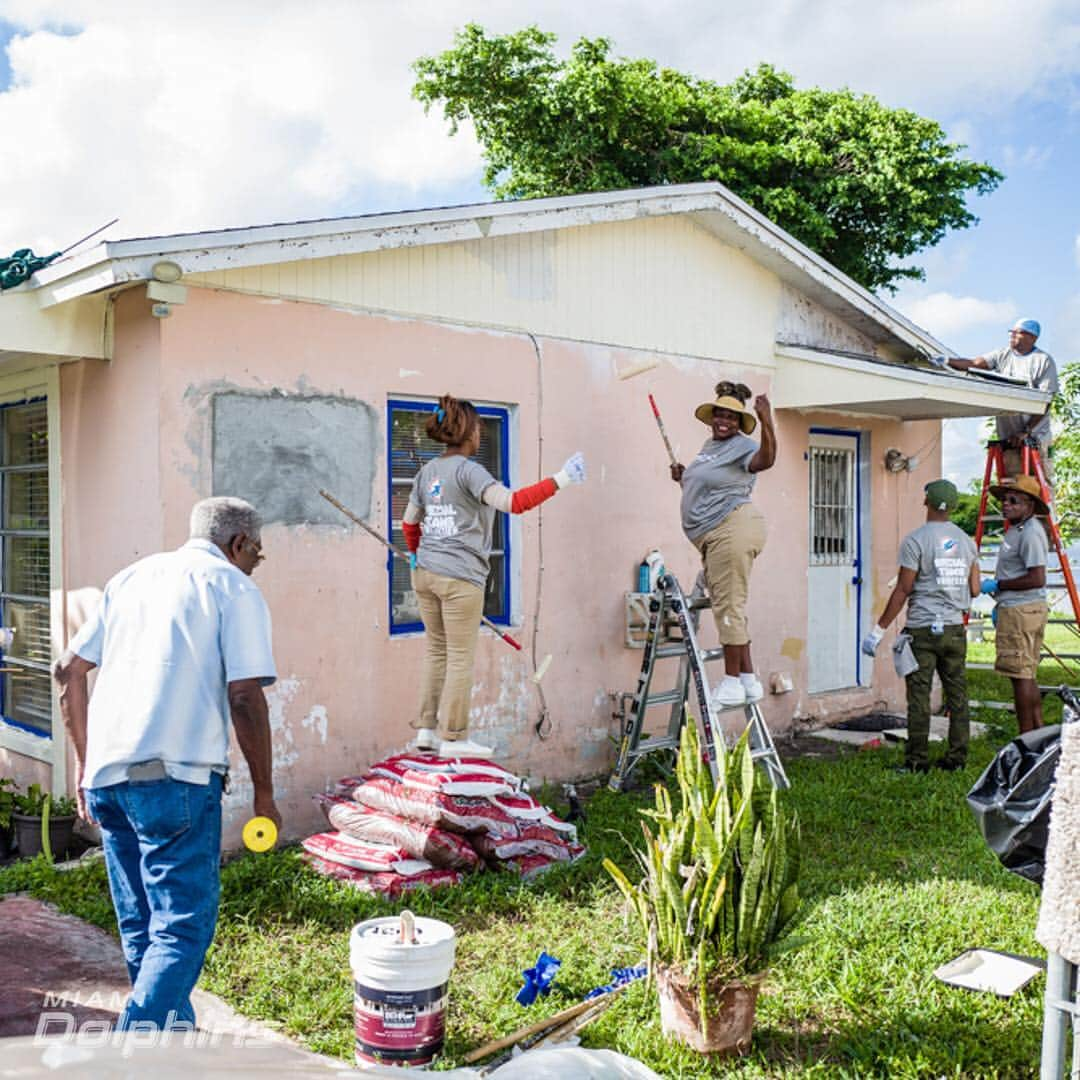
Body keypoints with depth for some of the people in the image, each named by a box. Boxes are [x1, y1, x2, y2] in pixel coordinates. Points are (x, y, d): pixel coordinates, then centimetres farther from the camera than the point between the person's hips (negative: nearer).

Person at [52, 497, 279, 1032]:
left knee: (141, 928, 18)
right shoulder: (234, 588, 0)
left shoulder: (133, 576, 19)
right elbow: (244, 697, -9)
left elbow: (68, 669, 18)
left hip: (105, 773, 7)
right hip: (177, 776, -7)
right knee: (182, 930, -2)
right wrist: (264, 793, -2)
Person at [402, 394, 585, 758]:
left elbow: (409, 523, 18)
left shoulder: (428, 471, 11)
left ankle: (426, 729, 22)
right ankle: (453, 738, 9)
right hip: (460, 578, -7)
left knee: (437, 650, 17)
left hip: (425, 574, 8)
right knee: (460, 657, 2)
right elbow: (513, 502, -25)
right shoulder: (468, 471, -12)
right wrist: (559, 480, -21)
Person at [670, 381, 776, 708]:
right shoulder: (709, 445, 21)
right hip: (712, 535, 10)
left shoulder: (742, 446, -6)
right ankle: (748, 680, 17)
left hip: (733, 529, -10)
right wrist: (683, 479, 16)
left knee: (729, 606, -8)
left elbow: (765, 460, -28)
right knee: (726, 607, 11)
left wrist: (767, 425, -42)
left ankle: (732, 682, -2)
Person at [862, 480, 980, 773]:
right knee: (957, 696, 10)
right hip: (955, 629, 5)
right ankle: (957, 758, 15)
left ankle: (917, 761, 1)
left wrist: (879, 630, -7)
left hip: (922, 630, -5)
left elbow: (903, 590, -11)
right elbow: (974, 590, 9)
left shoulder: (915, 540, -9)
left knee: (919, 697, -2)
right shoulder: (967, 541, 8)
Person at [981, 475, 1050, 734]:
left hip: (1022, 611, -11)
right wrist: (1001, 600, 21)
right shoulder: (1015, 530, 16)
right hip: (1015, 608, 11)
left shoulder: (1030, 533, -16)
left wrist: (998, 585, -16)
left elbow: (1037, 579, -23)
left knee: (1021, 676, -6)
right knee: (1028, 675, 14)